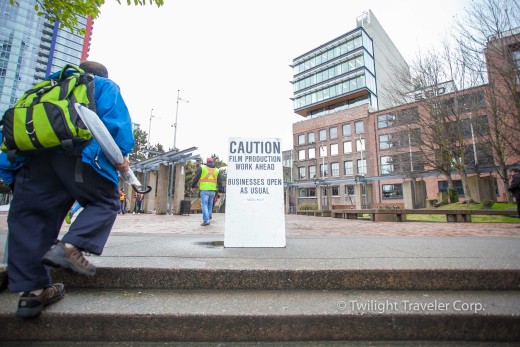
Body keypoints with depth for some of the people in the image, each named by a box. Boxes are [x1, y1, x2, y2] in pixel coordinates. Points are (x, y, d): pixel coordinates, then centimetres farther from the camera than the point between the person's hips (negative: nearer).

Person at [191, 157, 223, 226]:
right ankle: (208, 217, 22)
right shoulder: (216, 170, 14)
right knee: (210, 204, 16)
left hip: (204, 190, -3)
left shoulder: (202, 168, 5)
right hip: (213, 190, 3)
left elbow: (196, 177, 3)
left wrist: (193, 186, 14)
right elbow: (220, 181, 11)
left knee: (204, 205, -3)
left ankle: (206, 220, -10)